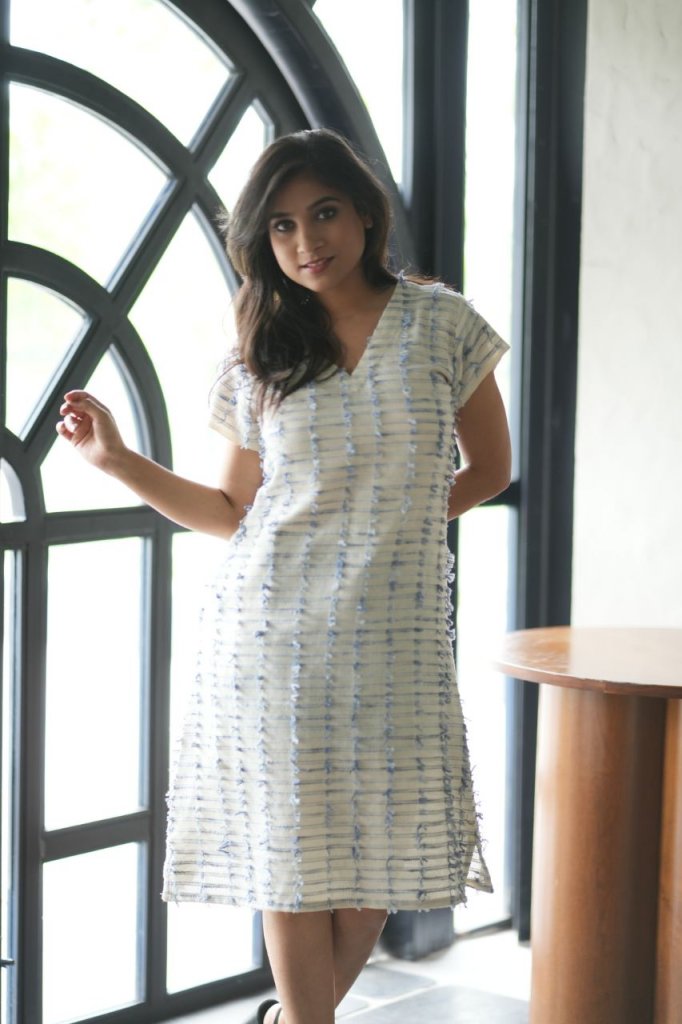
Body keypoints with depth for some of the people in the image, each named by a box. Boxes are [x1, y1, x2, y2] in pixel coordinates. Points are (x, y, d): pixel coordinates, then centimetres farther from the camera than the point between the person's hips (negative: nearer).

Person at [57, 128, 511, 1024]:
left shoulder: (440, 324, 2)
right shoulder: (259, 362, 5)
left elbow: (489, 469, 12)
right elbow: (232, 511, 8)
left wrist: (394, 515, 2)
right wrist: (118, 459, 0)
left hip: (395, 632, 0)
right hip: (273, 630, 0)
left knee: (382, 854, 5)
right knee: (292, 852, 1)